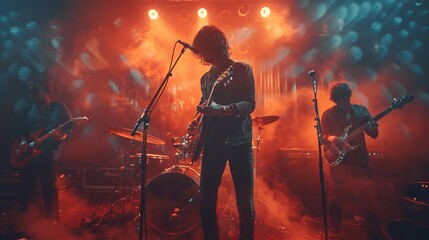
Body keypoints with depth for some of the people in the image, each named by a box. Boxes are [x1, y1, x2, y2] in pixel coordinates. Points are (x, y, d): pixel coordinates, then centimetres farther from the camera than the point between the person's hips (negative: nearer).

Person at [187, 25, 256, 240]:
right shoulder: (206, 78, 18)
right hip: (213, 142, 5)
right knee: (206, 200, 5)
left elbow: (250, 103, -9)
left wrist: (222, 109, -26)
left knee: (245, 202, 1)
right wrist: (197, 121, 1)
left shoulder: (242, 69, 2)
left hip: (239, 141, -4)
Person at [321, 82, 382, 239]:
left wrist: (372, 126, -16)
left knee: (367, 192, 3)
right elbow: (323, 136, 0)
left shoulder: (361, 110, 8)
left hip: (360, 158, 3)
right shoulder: (329, 114, 2)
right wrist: (330, 138, -22)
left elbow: (374, 134, 6)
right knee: (338, 191, -9)